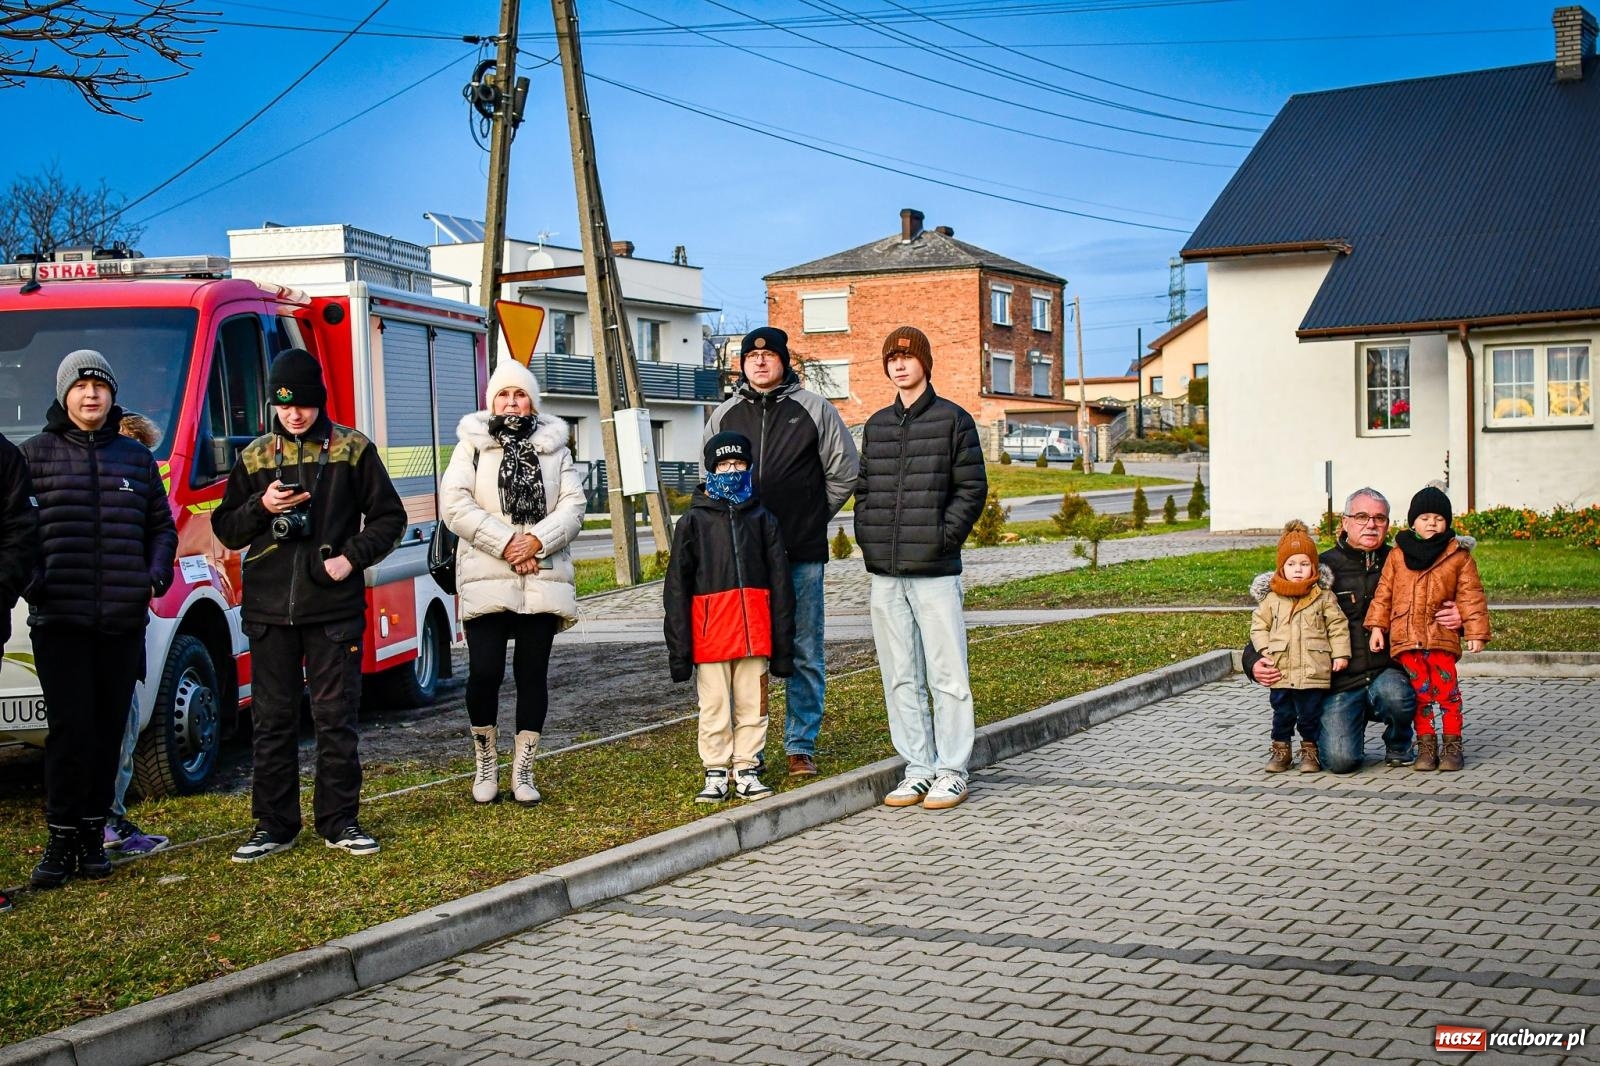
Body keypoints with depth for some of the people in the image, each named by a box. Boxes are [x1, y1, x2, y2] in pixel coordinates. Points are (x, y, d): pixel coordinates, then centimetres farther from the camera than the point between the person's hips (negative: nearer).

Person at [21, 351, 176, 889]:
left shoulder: (137, 458, 13)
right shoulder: (35, 455, 4)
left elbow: (162, 527, 17)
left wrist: (156, 575, 2)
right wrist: (30, 580, -13)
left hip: (124, 620, 3)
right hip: (59, 620, -3)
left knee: (109, 731, 7)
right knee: (70, 730, -7)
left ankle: (93, 834, 17)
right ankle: (62, 840, 4)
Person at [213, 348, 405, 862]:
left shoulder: (352, 449, 3)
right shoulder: (255, 456, 10)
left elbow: (389, 516, 5)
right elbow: (225, 529, 12)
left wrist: (352, 557, -8)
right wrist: (261, 506, -8)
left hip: (334, 607, -2)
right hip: (269, 608, 2)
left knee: (336, 718, 2)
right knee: (271, 720, 5)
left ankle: (340, 821, 12)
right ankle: (273, 824, 14)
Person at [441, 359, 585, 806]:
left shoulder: (554, 447, 13)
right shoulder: (472, 446, 6)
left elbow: (573, 505, 3)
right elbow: (455, 505, -5)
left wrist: (537, 541, -14)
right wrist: (506, 543, -14)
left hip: (544, 581, 2)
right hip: (486, 581, -2)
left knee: (533, 676, 5)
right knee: (485, 672, -8)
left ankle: (523, 771, 14)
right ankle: (485, 764, 12)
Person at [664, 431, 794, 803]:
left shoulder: (762, 519, 10)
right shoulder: (693, 521, 4)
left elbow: (779, 581, 10)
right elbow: (677, 586, 2)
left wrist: (783, 644, 5)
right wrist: (678, 647, -4)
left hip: (754, 630, 2)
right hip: (710, 628, -2)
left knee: (752, 703, 6)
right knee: (714, 706, 4)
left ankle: (746, 770, 17)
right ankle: (715, 773, 14)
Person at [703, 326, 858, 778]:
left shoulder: (814, 410, 3)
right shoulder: (724, 415, 11)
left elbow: (844, 472, 8)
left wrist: (812, 519, 9)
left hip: (801, 555, -2)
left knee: (803, 653, 3)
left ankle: (801, 746, 12)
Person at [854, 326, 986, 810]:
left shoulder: (953, 420, 0)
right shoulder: (876, 425, 16)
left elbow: (972, 489, -3)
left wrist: (943, 537, -10)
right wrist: (867, 538, 5)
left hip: (935, 571, -5)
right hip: (884, 574, 5)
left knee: (948, 676, -2)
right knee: (900, 678, 8)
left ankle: (952, 771, 5)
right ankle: (918, 768, 16)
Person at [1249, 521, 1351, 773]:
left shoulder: (1324, 597, 1)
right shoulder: (1272, 599, 4)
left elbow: (1338, 625, 2)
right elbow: (1259, 625, 8)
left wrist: (1340, 654, -4)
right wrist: (1264, 650, -5)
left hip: (1313, 673, -1)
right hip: (1281, 673, 2)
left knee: (1311, 715, 7)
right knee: (1282, 714, 10)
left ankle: (1309, 751, 20)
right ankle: (1280, 750, 23)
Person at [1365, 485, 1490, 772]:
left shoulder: (1458, 557, 5)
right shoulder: (1397, 555, 8)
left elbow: (1471, 596, 5)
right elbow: (1384, 592, 10)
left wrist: (1476, 632, 0)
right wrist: (1377, 626, 4)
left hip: (1442, 635, -1)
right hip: (1405, 637, 1)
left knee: (1446, 689, -3)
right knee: (1419, 691, 6)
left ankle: (1452, 743, 7)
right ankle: (1426, 744, 13)